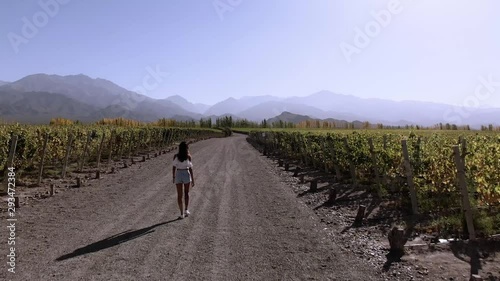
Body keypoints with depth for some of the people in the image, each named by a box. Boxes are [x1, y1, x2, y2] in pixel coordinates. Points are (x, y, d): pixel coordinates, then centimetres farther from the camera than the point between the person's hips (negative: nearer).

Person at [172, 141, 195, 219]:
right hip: (186, 174, -1)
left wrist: (173, 177, 10)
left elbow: (174, 167, -1)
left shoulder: (176, 156, -3)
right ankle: (186, 210, 12)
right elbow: (190, 168, -8)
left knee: (179, 195, 6)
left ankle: (182, 213, 5)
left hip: (178, 175, 1)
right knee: (186, 193, 20)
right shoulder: (188, 156, -8)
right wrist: (193, 179, -2)